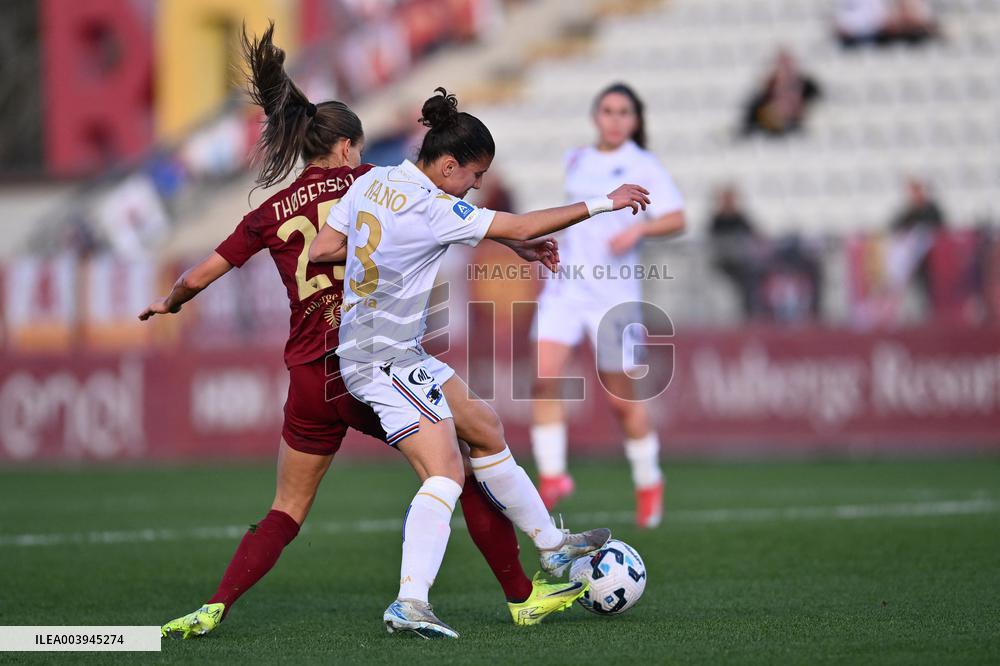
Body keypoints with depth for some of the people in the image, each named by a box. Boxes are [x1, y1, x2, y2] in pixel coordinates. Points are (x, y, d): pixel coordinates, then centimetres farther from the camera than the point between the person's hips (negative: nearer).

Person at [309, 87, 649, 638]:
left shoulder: (373, 182, 3)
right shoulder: (434, 209, -21)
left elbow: (321, 250, 7)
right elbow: (523, 228, -17)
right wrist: (603, 204, -9)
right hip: (386, 359, -10)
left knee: (485, 426, 19)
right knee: (445, 473, -17)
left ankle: (552, 544, 31)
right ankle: (409, 602, -27)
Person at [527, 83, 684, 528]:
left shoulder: (643, 166, -2)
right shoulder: (576, 161, 13)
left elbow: (676, 219, -12)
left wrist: (638, 228, -29)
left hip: (613, 292, -4)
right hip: (565, 286, 4)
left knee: (620, 399, 2)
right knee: (544, 376, -17)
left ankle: (648, 483, 23)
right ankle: (552, 475, -11)